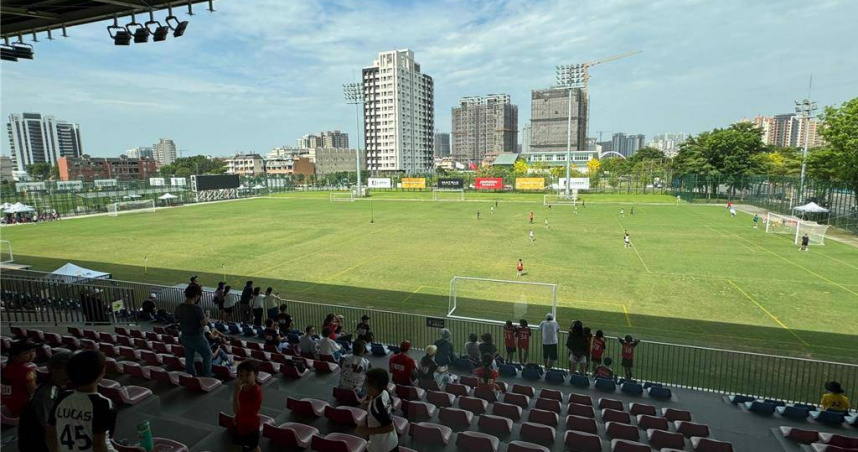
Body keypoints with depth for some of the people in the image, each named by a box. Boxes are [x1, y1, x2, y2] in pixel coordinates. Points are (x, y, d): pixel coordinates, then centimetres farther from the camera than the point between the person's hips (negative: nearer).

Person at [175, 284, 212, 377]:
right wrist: (207, 319, -3)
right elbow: (204, 323, -23)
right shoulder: (197, 308, -26)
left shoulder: (178, 308, -5)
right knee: (207, 355, 11)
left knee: (189, 358, 18)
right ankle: (206, 376, 12)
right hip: (197, 337, -6)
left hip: (185, 337, 6)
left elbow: (177, 320, 12)